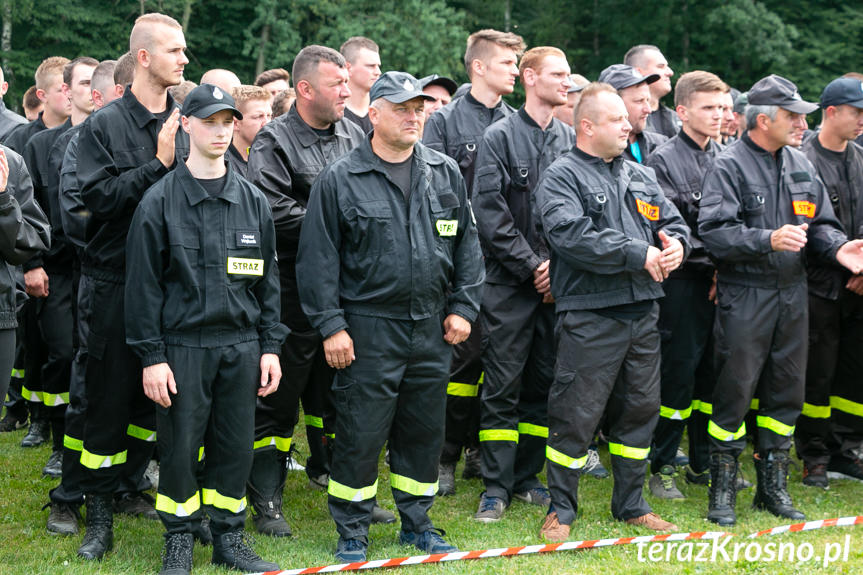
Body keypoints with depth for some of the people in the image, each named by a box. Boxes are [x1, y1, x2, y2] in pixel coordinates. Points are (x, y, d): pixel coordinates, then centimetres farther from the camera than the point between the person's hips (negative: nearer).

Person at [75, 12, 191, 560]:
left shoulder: (186, 125, 7)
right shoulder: (105, 125, -3)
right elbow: (98, 197, -14)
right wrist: (158, 164, -18)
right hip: (116, 282, -4)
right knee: (109, 397, 1)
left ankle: (133, 479, 30)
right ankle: (100, 512, 10)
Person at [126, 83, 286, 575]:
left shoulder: (253, 201, 8)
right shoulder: (161, 201, -3)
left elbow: (268, 279, 12)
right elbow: (144, 283, -3)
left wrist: (270, 345, 7)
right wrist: (152, 355, -8)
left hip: (241, 345, 3)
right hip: (182, 345, -3)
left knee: (236, 446, 7)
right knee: (180, 446, 1)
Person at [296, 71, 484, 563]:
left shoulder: (446, 174, 8)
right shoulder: (341, 180, -5)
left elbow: (467, 245, 13)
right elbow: (319, 258, -5)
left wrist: (463, 306, 6)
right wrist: (330, 324, -9)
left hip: (432, 328, 4)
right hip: (368, 329, -4)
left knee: (424, 430, 12)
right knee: (360, 433, -1)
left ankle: (417, 522, 27)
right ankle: (352, 532, 12)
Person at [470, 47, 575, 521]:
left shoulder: (571, 140, 10)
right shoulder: (499, 137, -3)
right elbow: (490, 214, -9)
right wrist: (532, 265, -11)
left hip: (557, 284, 4)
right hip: (510, 285, -4)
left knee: (544, 383, 8)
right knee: (503, 387, -2)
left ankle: (526, 477, 18)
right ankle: (496, 485, 4)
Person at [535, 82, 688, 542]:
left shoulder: (640, 177, 17)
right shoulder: (561, 178, -6)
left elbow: (674, 222, 17)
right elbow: (572, 236, -20)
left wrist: (675, 244, -8)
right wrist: (639, 254, -20)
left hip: (643, 312, 7)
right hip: (590, 317, -7)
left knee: (640, 408, 13)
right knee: (576, 415, -3)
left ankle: (631, 504, 27)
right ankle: (561, 509, 11)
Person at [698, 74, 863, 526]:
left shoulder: (800, 166, 12)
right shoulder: (728, 167, -9)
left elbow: (821, 222, 16)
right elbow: (715, 231, -19)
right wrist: (769, 239, -30)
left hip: (792, 294, 7)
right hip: (745, 297, -7)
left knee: (787, 390, 11)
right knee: (735, 389, -3)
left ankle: (773, 486, 23)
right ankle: (722, 491, 7)